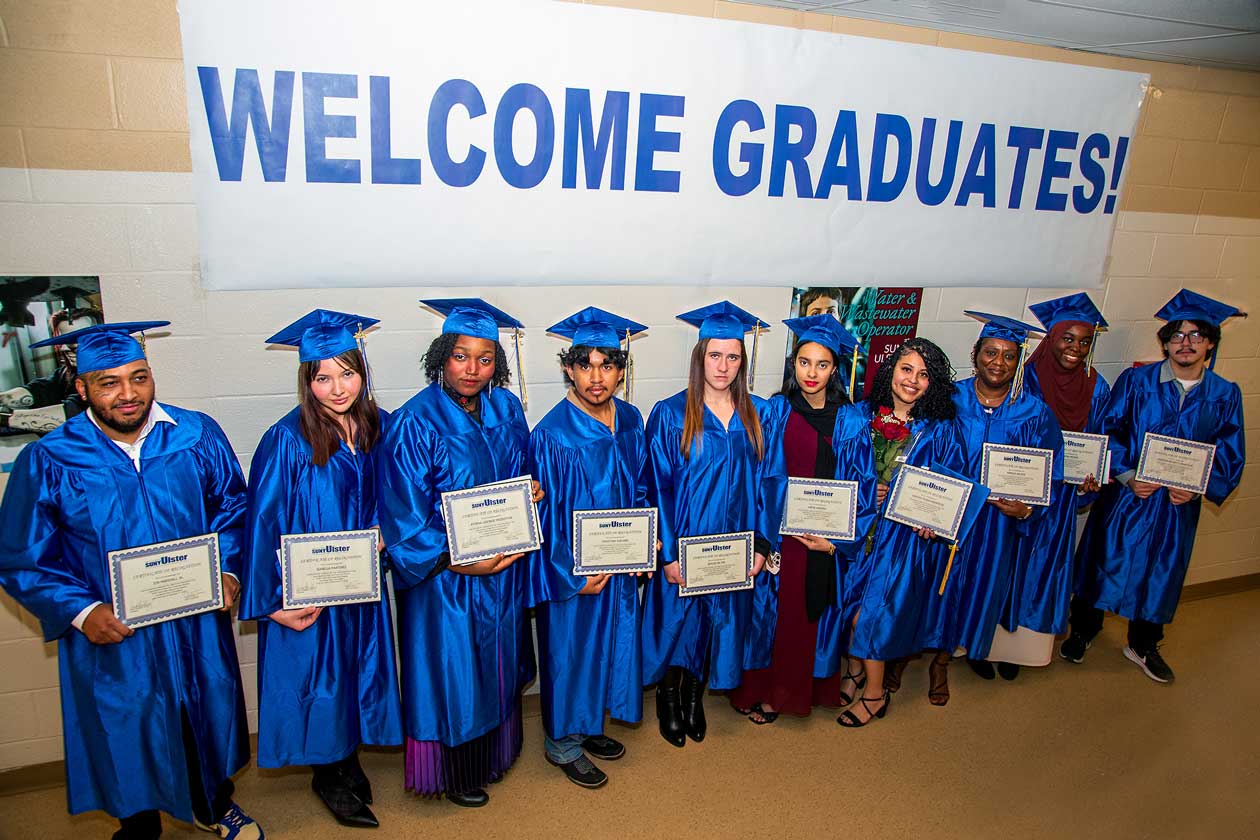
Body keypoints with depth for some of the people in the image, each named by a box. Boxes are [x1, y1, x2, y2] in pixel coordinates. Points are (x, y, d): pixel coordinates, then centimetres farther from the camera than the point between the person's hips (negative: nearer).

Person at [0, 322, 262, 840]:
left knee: (208, 714, 19)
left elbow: (231, 507, 4)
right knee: (127, 732, 16)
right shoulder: (48, 462, -12)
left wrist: (228, 570, -9)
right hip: (111, 636, -1)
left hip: (197, 625, 2)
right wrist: (80, 611, -16)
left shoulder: (199, 437, -8)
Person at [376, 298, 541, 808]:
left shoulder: (506, 408, -2)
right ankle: (455, 772, 34)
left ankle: (494, 752, 43)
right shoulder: (415, 423, -18)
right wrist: (457, 561, -21)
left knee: (497, 664, 20)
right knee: (453, 672, 9)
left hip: (505, 566, 6)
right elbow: (404, 515, -17)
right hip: (444, 573, -5)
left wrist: (532, 492, -7)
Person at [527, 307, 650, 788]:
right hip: (572, 568, -6)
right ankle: (563, 743, 33)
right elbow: (544, 513, -17)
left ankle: (590, 724, 44)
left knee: (608, 642, 20)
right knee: (570, 649, 11)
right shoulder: (552, 435, -22)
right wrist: (573, 575, -15)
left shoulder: (630, 420, -3)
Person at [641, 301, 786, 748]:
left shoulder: (758, 414, 0)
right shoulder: (669, 415, -10)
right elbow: (658, 488, -10)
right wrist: (668, 554, -14)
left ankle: (694, 697, 39)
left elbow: (770, 482, 2)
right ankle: (667, 699, 35)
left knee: (717, 624, 16)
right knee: (676, 623, 10)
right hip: (684, 546, -3)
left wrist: (763, 544, -3)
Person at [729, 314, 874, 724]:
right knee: (777, 614, 8)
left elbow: (862, 483, -1)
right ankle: (761, 691, 25)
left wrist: (837, 538, -9)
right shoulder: (776, 411, -2)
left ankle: (806, 686, 32)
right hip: (781, 533, -1)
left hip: (829, 542, 1)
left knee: (815, 613, 13)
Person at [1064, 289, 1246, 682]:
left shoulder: (1225, 396, -1)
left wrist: (1197, 487, -14)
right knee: (1104, 562, 8)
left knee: (1162, 574, 15)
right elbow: (1108, 431, -7)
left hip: (1179, 505, 2)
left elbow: (1230, 456, 2)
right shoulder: (1136, 381, -7)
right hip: (1126, 495, -2)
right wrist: (1127, 476, -18)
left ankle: (1143, 646, 35)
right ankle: (1082, 632, 28)